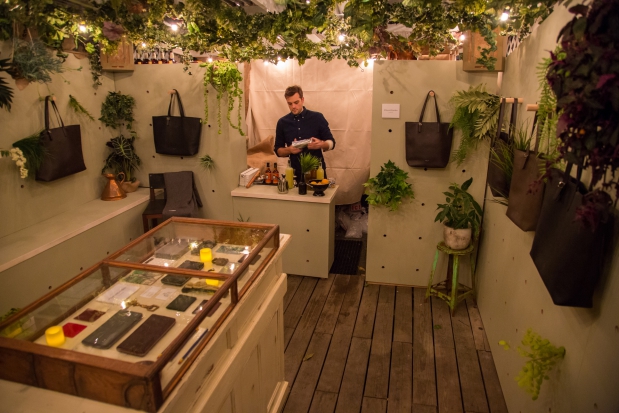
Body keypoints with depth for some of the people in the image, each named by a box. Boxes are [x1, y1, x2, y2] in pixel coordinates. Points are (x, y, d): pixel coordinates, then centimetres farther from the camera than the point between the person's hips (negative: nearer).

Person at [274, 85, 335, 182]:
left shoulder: (317, 117, -1)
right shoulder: (282, 122, 4)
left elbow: (331, 143, 1)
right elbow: (278, 150, 7)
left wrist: (321, 144, -20)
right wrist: (289, 150, -14)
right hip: (296, 173, 1)